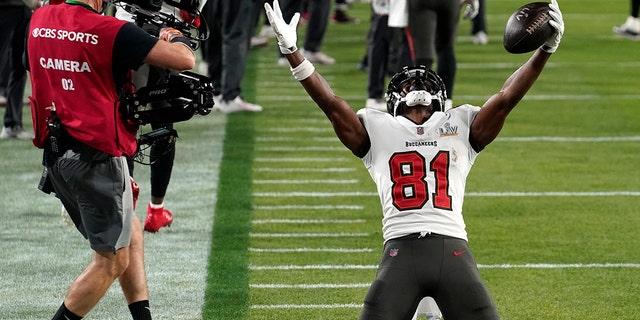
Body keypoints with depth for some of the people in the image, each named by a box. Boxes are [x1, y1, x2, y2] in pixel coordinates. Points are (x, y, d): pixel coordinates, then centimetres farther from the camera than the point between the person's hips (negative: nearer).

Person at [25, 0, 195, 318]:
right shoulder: (112, 31, -16)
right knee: (111, 261, 5)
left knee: (130, 234, 21)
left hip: (54, 153, 8)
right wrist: (174, 37, 8)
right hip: (96, 158, -8)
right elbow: (184, 60, -15)